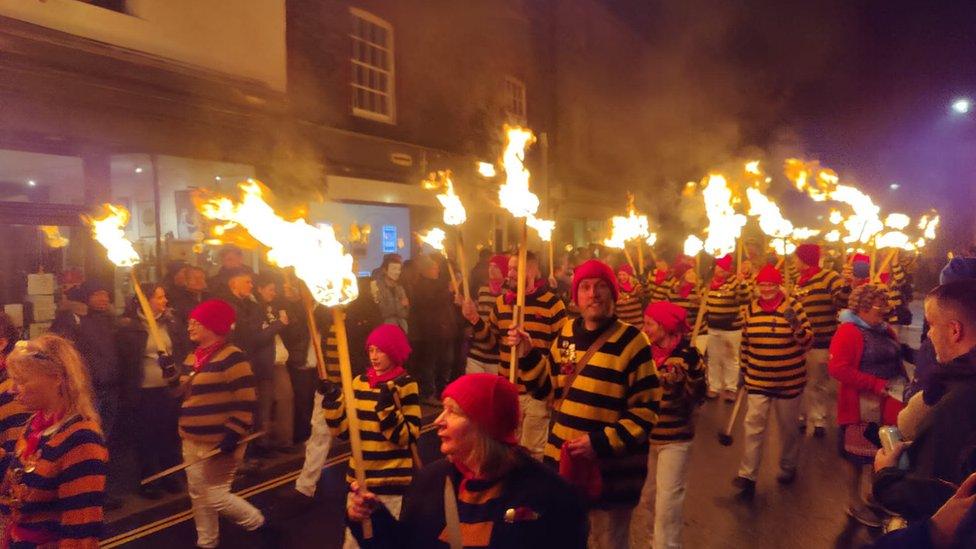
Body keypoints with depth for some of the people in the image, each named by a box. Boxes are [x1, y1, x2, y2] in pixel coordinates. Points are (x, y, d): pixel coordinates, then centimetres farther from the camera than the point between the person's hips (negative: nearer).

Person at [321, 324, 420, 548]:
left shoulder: (405, 385, -10)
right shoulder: (359, 382, 4)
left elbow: (408, 438, -14)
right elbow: (343, 430, 5)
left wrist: (388, 408, -26)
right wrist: (332, 401, -8)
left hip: (393, 481, -5)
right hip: (359, 478, 5)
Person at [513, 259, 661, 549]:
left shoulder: (631, 340, -14)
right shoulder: (566, 334, 3)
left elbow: (647, 410, -14)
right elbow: (548, 388, 10)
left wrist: (602, 443, -21)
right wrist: (527, 355, -5)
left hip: (611, 472, -5)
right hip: (562, 463, 5)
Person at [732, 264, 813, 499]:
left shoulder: (793, 306, -9)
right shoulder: (751, 308, 1)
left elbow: (807, 341, -10)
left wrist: (796, 326, -29)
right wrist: (744, 370, 13)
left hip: (789, 380, -2)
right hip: (757, 379, 2)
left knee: (787, 426, 15)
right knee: (753, 425, -5)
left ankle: (788, 466, 36)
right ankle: (747, 476, -2)